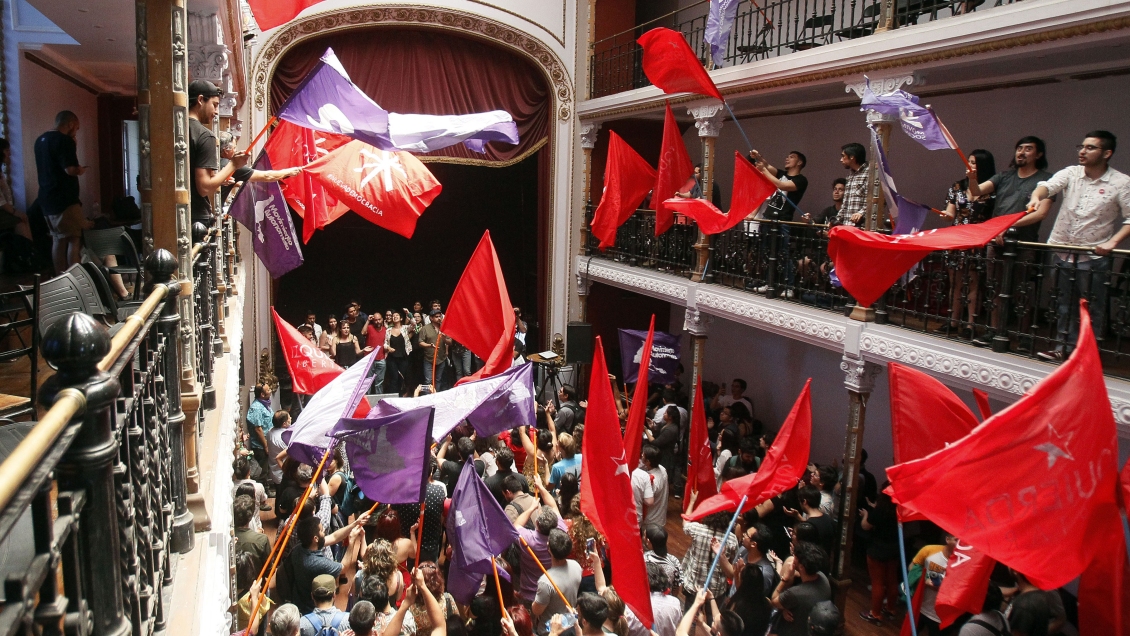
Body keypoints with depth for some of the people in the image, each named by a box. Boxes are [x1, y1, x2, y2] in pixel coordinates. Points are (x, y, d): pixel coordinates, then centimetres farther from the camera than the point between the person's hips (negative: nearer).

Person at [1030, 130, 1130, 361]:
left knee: (1091, 308, 3)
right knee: (1064, 303, 13)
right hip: (1062, 251, 4)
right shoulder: (1071, 173, 2)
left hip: (1094, 256, -3)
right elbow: (1048, 185, -14)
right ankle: (1065, 347, 25)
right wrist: (1036, 197, -36)